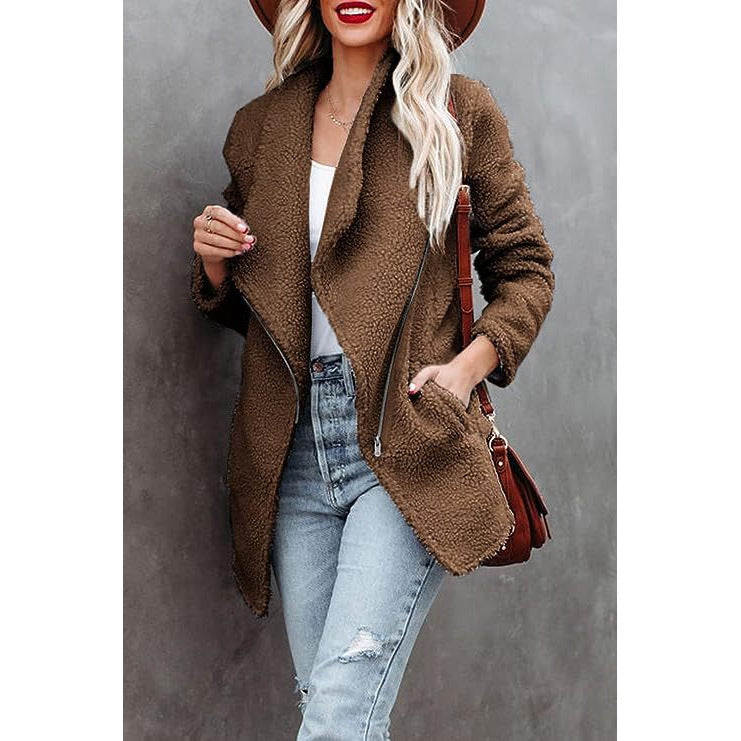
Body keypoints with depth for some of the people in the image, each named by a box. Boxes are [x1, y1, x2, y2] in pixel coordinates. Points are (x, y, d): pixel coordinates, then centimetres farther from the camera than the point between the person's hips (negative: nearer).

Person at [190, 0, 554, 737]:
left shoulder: (457, 110, 5)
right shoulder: (260, 127, 16)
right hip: (296, 450, 4)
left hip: (405, 444, -4)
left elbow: (524, 267, 9)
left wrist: (471, 363, -8)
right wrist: (214, 264, 1)